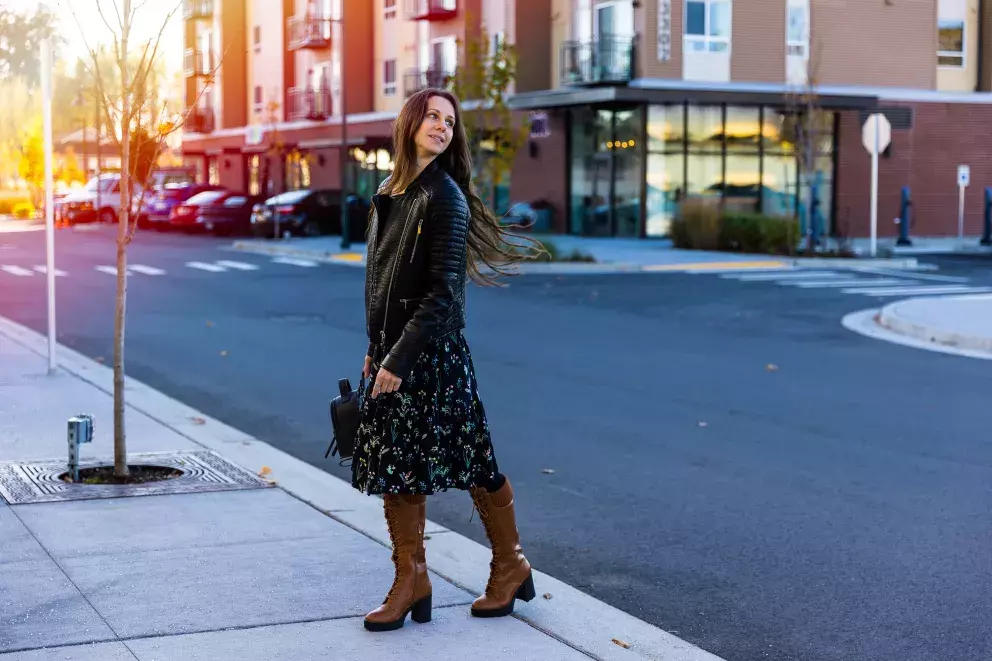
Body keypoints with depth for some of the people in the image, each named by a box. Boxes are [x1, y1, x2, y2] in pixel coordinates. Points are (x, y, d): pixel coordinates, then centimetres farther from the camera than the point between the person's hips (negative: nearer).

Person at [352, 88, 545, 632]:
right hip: (392, 350, 8)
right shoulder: (389, 194, 12)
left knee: (473, 466, 2)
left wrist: (400, 357, -20)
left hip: (432, 353, -7)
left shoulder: (445, 196, -11)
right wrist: (375, 348, 13)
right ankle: (411, 583, 16)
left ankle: (510, 567, 20)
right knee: (394, 466, 8)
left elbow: (442, 291, -18)